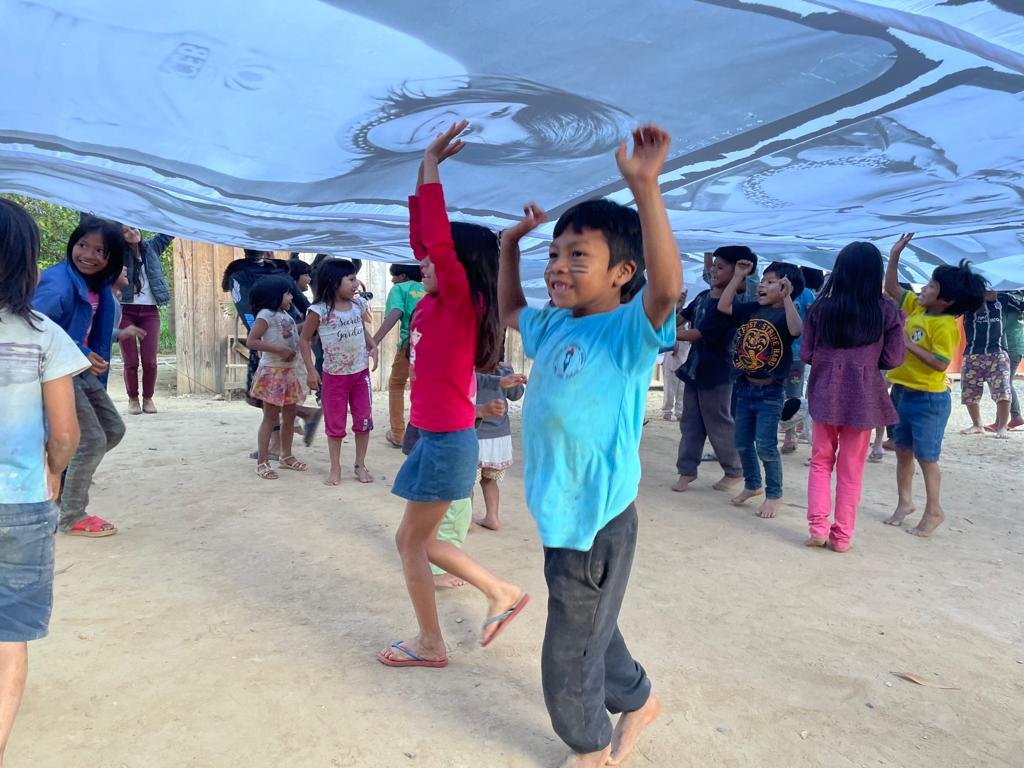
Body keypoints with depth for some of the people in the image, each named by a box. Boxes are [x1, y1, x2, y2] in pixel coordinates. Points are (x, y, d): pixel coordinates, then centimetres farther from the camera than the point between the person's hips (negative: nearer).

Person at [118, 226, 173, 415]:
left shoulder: (152, 247, 10)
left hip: (150, 312, 1)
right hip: (126, 312, -1)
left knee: (150, 361, -4)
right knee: (131, 362, -2)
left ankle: (148, 398, 14)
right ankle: (133, 399, 16)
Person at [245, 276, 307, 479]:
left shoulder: (285, 314, 12)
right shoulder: (266, 315, -13)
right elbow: (251, 341, -21)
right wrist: (280, 350, -23)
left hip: (288, 371, 8)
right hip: (272, 371, -8)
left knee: (289, 415, 14)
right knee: (270, 417, -4)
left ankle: (286, 456, 27)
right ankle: (262, 462, 3)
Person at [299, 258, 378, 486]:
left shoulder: (359, 304, -2)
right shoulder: (319, 310, -15)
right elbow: (305, 340, -6)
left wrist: (373, 347, -1)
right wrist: (310, 370, -11)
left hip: (361, 372, 4)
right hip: (334, 375, -3)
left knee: (363, 420, 7)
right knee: (335, 423, 8)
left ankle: (360, 465, 23)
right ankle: (335, 468, 22)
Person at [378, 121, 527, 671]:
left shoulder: (461, 301, -14)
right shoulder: (435, 303, 8)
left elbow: (440, 241, -25)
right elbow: (423, 240, 15)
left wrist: (431, 169, -17)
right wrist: (422, 176, 8)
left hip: (449, 440, -9)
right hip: (437, 437, 9)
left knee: (411, 542, 5)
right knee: (419, 541, 18)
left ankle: (430, 645, 21)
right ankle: (503, 594, 27)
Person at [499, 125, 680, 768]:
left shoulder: (629, 330, -18)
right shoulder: (554, 327, 5)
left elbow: (667, 287, -39)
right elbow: (510, 310, 26)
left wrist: (645, 186, -44)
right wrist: (510, 244, 14)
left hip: (596, 522, -8)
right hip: (560, 514, 8)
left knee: (569, 662, 11)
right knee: (591, 633, 28)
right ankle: (638, 701, 54)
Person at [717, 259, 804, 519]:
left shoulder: (784, 314, -11)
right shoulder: (752, 309, 6)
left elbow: (796, 330, -32)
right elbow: (723, 306, 5)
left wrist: (787, 298, -31)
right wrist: (738, 276, 3)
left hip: (770, 391, -7)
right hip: (745, 386, 7)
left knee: (765, 445, -4)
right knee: (743, 442, 15)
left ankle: (774, 494, 14)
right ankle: (752, 485, 35)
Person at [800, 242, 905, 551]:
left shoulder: (820, 308, -5)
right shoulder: (887, 312, -6)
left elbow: (805, 355, -1)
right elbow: (892, 360, -3)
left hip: (825, 394, 0)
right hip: (864, 397, 0)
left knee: (821, 461, 15)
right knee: (851, 470, 10)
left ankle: (818, 527, 7)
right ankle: (841, 535, 16)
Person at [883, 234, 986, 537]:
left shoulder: (944, 325, -19)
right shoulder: (916, 307, 3)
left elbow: (940, 364, -25)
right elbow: (891, 289, 13)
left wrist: (910, 344, -22)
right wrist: (894, 256, 2)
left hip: (929, 399, -8)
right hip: (901, 392, 8)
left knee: (925, 457, 2)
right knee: (903, 452, 16)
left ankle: (934, 511, 16)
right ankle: (905, 502, 29)